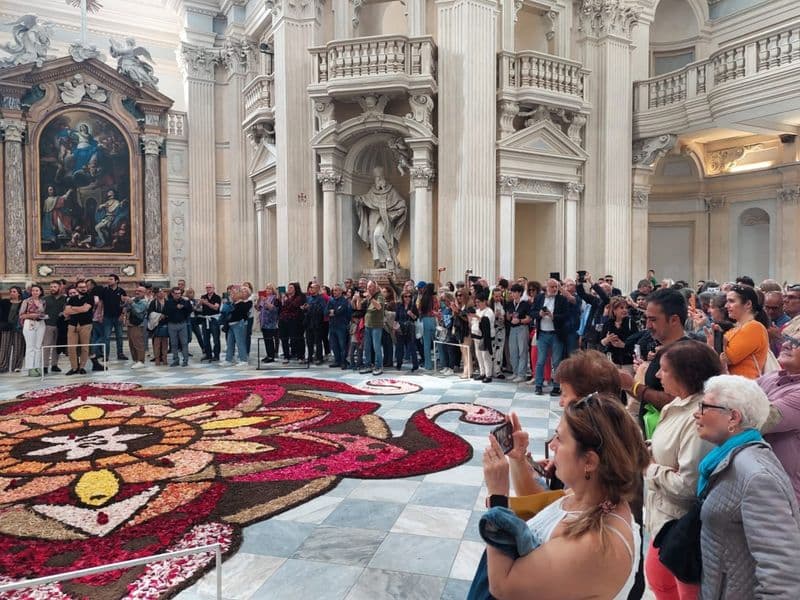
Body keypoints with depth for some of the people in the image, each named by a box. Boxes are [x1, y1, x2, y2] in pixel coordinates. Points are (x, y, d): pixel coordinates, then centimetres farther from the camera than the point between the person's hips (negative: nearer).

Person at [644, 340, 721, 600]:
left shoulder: (699, 418, -29)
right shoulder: (677, 405, 2)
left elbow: (688, 484, -31)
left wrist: (651, 470, -15)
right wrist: (647, 453, -4)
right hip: (665, 515, 9)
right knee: (657, 578, 27)